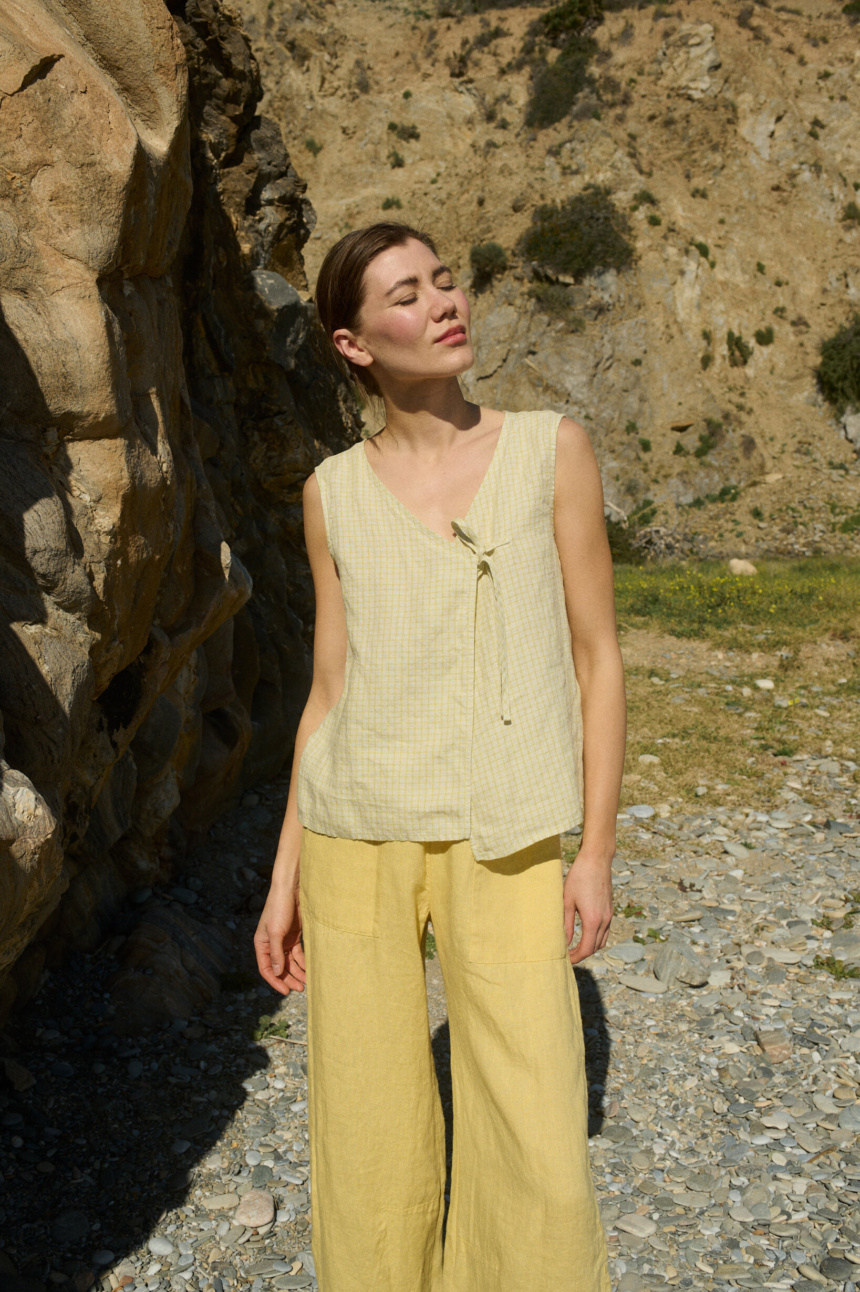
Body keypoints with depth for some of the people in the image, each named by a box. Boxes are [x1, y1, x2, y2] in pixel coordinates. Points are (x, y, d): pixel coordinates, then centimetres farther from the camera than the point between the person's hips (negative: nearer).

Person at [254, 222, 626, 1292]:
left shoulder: (553, 451, -2)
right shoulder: (334, 493, 3)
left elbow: (596, 657, 0)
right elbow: (331, 690, 7)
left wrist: (596, 853, -4)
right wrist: (285, 873, 6)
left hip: (506, 851, -1)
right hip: (358, 840, 2)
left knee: (540, 1156, 1)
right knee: (368, 1143, 10)